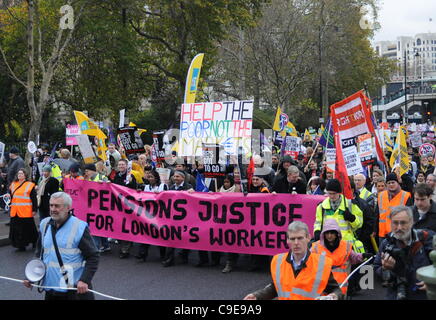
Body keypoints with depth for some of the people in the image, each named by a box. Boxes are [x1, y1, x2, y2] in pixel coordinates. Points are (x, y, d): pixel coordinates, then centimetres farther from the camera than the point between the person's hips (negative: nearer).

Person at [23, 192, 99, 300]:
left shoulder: (79, 227, -9)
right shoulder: (45, 225, 8)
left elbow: (93, 257, -9)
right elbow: (39, 253, 19)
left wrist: (84, 280, -20)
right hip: (49, 288, 5)